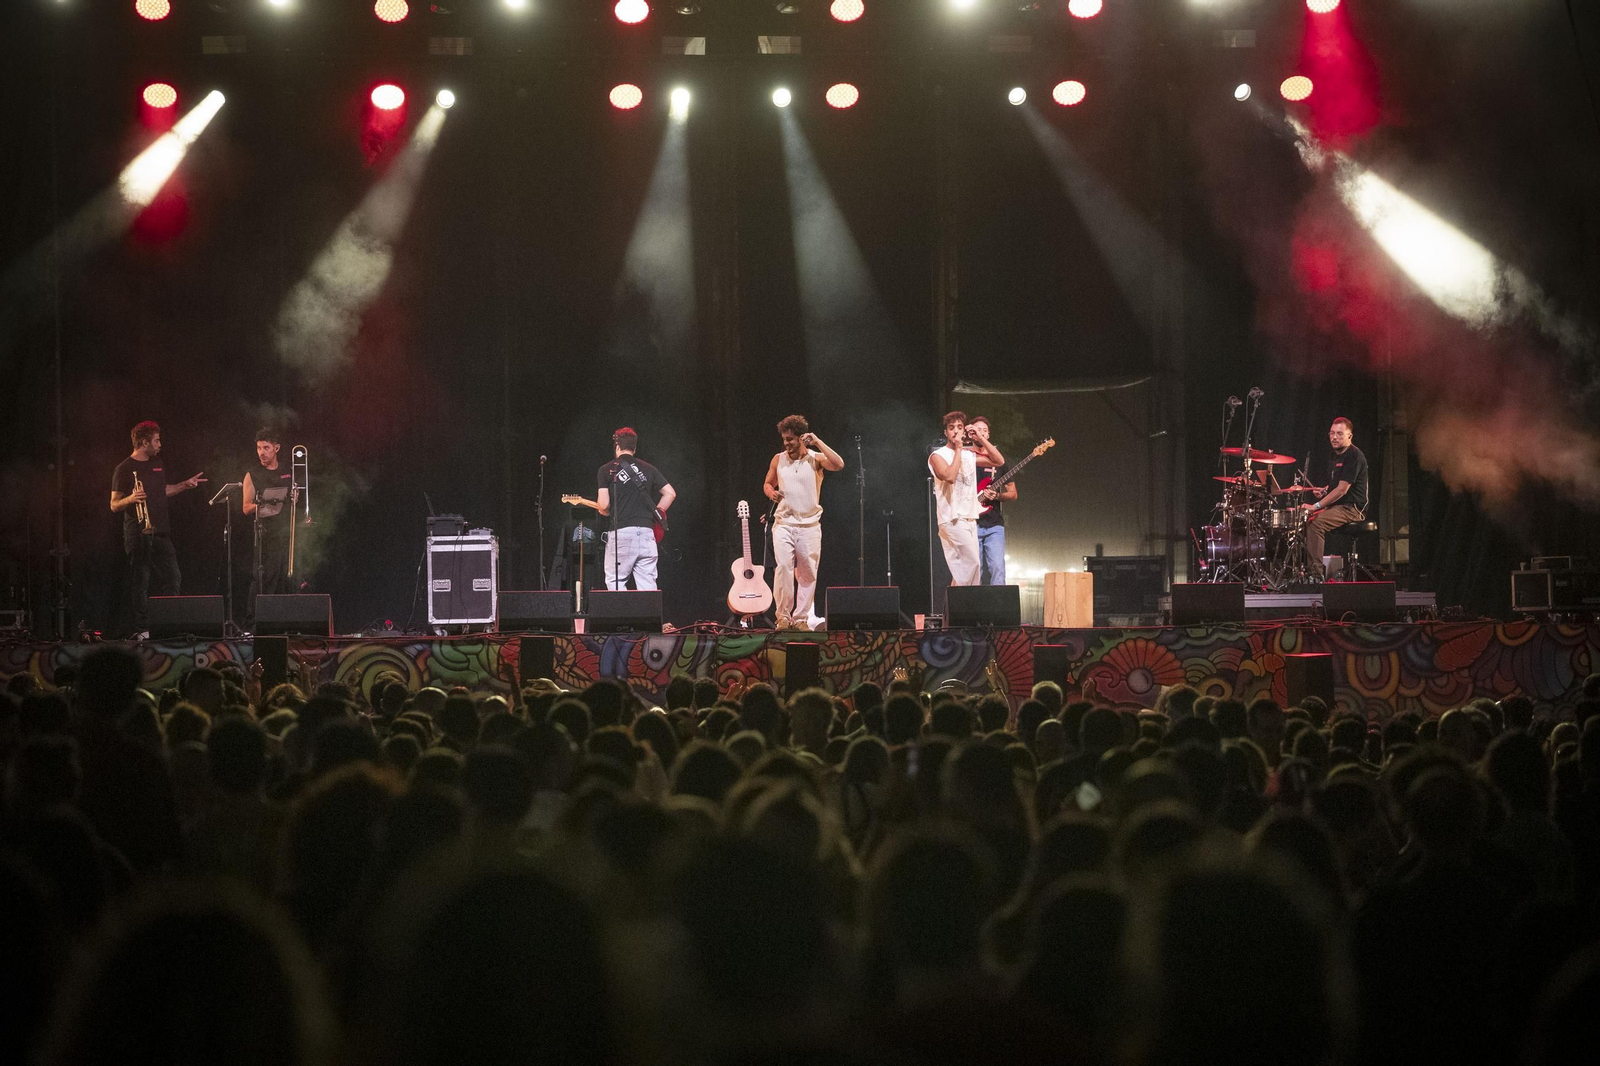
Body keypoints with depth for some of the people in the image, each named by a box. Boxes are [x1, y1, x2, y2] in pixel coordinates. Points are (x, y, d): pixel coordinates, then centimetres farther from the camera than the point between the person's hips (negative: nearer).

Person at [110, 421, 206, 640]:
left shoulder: (157, 464, 14)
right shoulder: (125, 469, -7)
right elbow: (114, 506, -7)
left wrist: (185, 485, 23)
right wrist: (130, 499, -26)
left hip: (161, 532, 7)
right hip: (139, 534, -7)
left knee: (173, 580, 4)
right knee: (141, 583, -4)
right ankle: (142, 630, -1)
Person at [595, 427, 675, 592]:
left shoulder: (607, 470, 2)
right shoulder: (648, 469, 13)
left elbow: (603, 505, -4)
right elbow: (670, 493, 13)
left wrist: (605, 511, 18)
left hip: (621, 532, -4)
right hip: (646, 532, 4)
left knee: (614, 581, 4)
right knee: (647, 584, 4)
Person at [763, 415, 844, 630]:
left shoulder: (815, 459, -2)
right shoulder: (778, 460, 6)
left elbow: (838, 464, -20)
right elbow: (768, 484, 19)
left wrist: (818, 442, -17)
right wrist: (771, 492, -5)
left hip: (809, 525, 0)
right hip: (784, 523, 0)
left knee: (808, 573, 1)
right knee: (783, 566, -19)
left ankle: (801, 618, 11)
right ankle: (783, 616, -13)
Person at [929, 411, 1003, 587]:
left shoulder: (970, 454, 16)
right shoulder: (938, 456, -5)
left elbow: (999, 461, 12)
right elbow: (950, 477, -23)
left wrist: (980, 439, 4)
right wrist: (958, 449, -17)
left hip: (970, 518, 8)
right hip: (952, 519, -7)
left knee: (967, 567, 4)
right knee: (972, 564, -16)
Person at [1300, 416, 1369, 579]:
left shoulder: (1354, 456, -14)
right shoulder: (1335, 457, 16)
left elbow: (1342, 489, -20)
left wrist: (1316, 507, -22)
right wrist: (1324, 491, 8)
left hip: (1352, 509, -10)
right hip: (1336, 507, 10)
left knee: (1315, 523, -28)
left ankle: (1317, 573, -31)